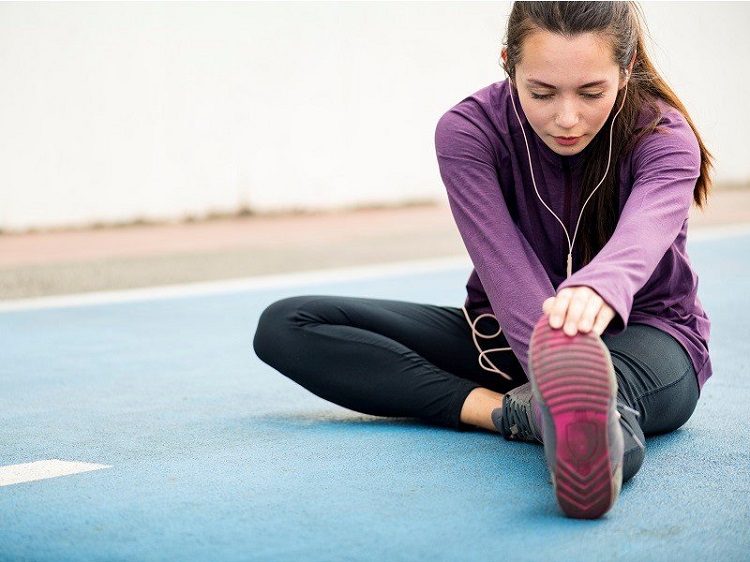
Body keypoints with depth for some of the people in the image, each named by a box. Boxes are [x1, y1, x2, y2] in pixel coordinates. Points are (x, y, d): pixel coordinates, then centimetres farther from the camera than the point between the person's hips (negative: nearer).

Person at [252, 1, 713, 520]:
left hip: (642, 334, -3)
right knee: (286, 325, -14)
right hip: (506, 337, 4)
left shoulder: (666, 137, -19)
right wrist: (559, 365, -47)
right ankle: (510, 410, -32)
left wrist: (600, 287, -67)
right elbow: (510, 275, -28)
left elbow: (641, 233, -43)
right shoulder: (469, 131, -16)